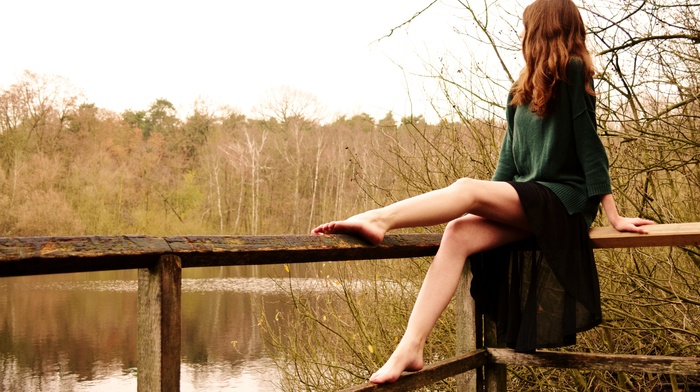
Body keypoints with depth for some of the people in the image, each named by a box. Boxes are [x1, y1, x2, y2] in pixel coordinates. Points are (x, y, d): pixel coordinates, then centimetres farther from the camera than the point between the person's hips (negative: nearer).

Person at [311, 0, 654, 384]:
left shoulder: (573, 72, -2)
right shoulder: (522, 89, 21)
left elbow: (588, 143, -8)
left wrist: (613, 215, -8)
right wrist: (495, 206, 11)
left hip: (566, 199, -6)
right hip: (526, 201, 6)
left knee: (467, 188, -28)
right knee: (458, 234, -22)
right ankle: (409, 349, -32)